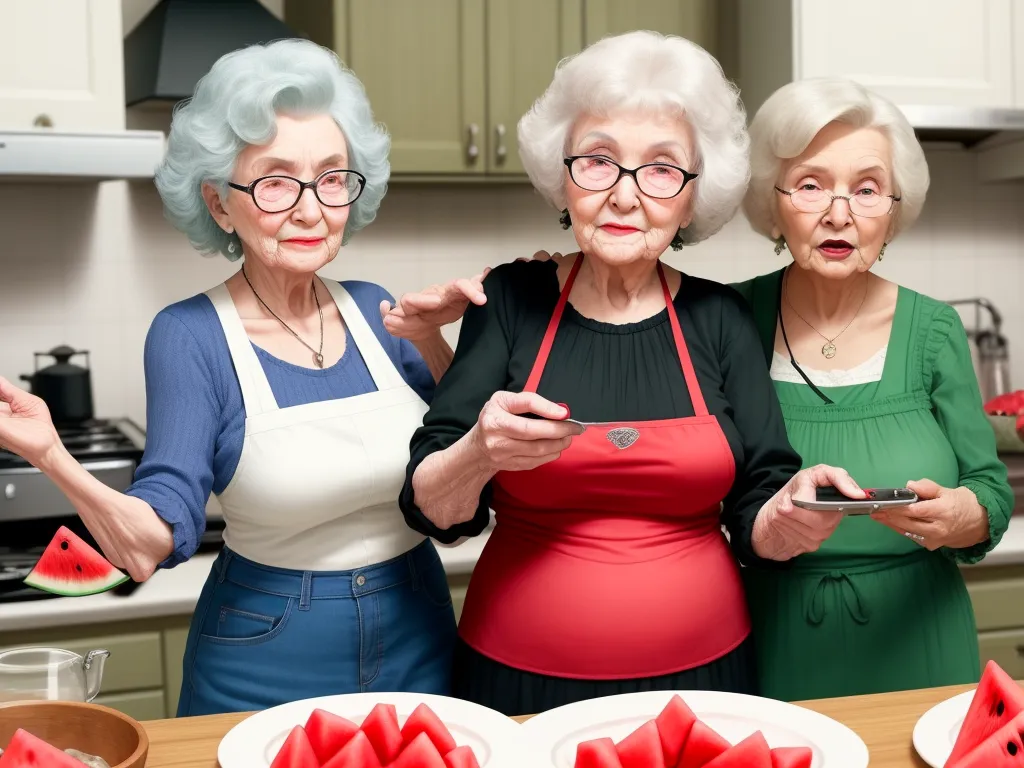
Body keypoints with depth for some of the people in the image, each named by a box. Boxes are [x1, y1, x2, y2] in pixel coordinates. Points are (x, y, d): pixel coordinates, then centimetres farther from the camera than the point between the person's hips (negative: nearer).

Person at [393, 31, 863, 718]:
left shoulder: (721, 318, -3)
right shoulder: (512, 300, -6)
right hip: (521, 680, -1)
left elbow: (754, 525, -1)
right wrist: (480, 454, -29)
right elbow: (433, 510, -8)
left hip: (701, 673, 1)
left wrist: (793, 516, -23)